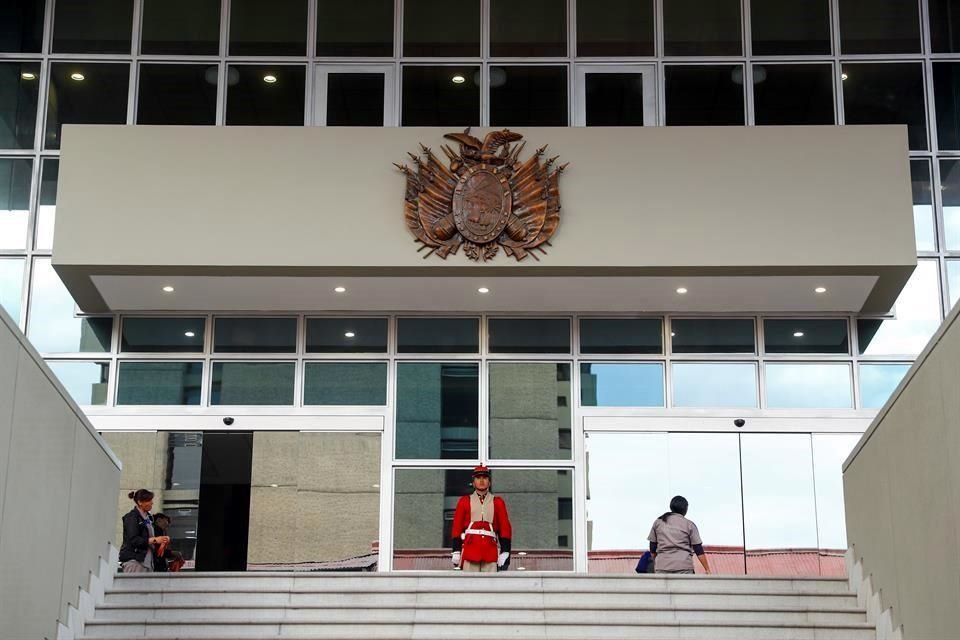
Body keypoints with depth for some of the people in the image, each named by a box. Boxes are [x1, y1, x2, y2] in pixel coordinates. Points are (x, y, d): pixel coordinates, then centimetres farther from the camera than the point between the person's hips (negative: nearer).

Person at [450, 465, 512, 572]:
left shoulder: (497, 502, 15)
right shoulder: (464, 501, 13)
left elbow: (505, 528, 10)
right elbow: (457, 528, 11)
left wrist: (505, 553, 1)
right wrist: (456, 552, 2)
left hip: (491, 551, 1)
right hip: (470, 549, -1)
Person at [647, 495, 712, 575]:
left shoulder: (658, 522, 12)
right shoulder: (689, 525, 5)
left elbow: (652, 548, 13)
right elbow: (698, 550, 1)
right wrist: (707, 569, 3)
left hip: (663, 566, 2)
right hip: (684, 566, -2)